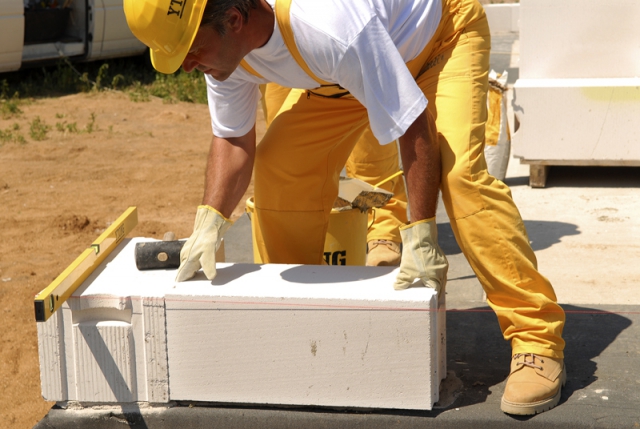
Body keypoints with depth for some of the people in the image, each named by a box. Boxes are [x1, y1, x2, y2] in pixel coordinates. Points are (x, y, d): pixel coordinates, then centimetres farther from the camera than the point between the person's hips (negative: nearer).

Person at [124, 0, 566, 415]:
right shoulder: (223, 42, -20)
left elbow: (414, 130, -37)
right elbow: (234, 139, -7)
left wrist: (420, 238, -37)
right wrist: (210, 221, -22)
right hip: (344, 64, 7)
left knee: (458, 170, -28)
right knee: (281, 167, -8)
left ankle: (538, 341, -23)